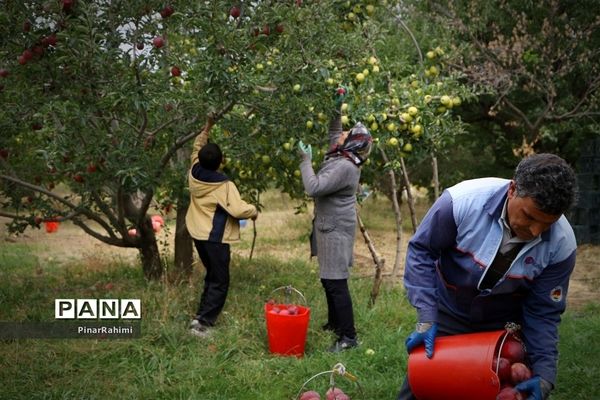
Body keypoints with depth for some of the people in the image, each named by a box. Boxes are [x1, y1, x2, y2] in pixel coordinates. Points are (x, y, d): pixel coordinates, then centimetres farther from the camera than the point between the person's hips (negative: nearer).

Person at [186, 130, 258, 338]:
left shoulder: (194, 174, -3)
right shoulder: (224, 185, -21)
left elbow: (197, 149, 14)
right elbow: (239, 210, -25)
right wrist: (254, 211, -5)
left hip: (198, 234, 7)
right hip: (215, 238, -7)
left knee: (211, 276, 22)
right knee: (220, 282, -1)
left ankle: (203, 315, 22)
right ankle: (202, 322, -11)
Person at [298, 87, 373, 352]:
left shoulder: (344, 167, -22)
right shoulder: (341, 156, 7)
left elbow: (313, 188, -27)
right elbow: (333, 132, 26)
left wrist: (306, 161, -17)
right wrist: (337, 108, 16)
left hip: (336, 230, -10)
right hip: (329, 227, 10)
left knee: (336, 283, -10)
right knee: (328, 279, 19)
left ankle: (348, 337, -7)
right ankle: (334, 323, 32)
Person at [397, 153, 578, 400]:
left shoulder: (561, 244, -24)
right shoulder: (462, 201, -31)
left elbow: (543, 313, -13)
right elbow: (421, 252, -16)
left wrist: (544, 375, -22)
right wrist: (426, 318, -21)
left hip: (504, 327, 1)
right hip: (447, 315, 0)